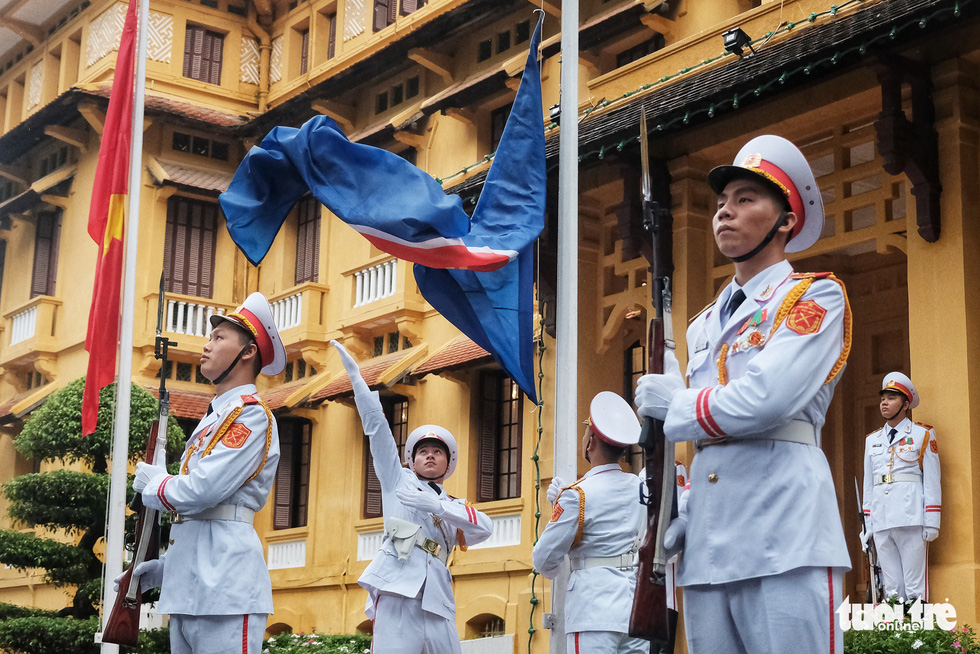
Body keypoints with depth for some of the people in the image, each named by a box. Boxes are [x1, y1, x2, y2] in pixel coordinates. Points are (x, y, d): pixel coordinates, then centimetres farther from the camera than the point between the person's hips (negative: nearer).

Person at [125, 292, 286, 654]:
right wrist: (166, 567, 19)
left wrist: (151, 482, -1)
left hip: (224, 584, -9)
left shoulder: (251, 414, -8)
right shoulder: (212, 419, 22)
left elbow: (203, 489, -19)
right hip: (189, 587, 9)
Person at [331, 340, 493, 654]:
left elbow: (485, 527, 4)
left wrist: (436, 506, -6)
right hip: (398, 594, -4)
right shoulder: (398, 481, 20)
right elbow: (376, 426, 13)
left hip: (436, 603, 4)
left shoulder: (455, 508, 26)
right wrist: (355, 375, 7)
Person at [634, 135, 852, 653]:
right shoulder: (702, 325, 24)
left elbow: (765, 400, -14)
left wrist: (677, 405, 0)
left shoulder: (815, 296, 2)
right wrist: (682, 516, 11)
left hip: (783, 532, -6)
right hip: (707, 543, 7)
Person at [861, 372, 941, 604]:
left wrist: (931, 522, -6)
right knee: (890, 586, 2)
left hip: (911, 519, -4)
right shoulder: (872, 440, 20)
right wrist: (866, 525, 12)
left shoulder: (923, 435, 7)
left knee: (914, 584, -6)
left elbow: (932, 481, 1)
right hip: (881, 522, 4)